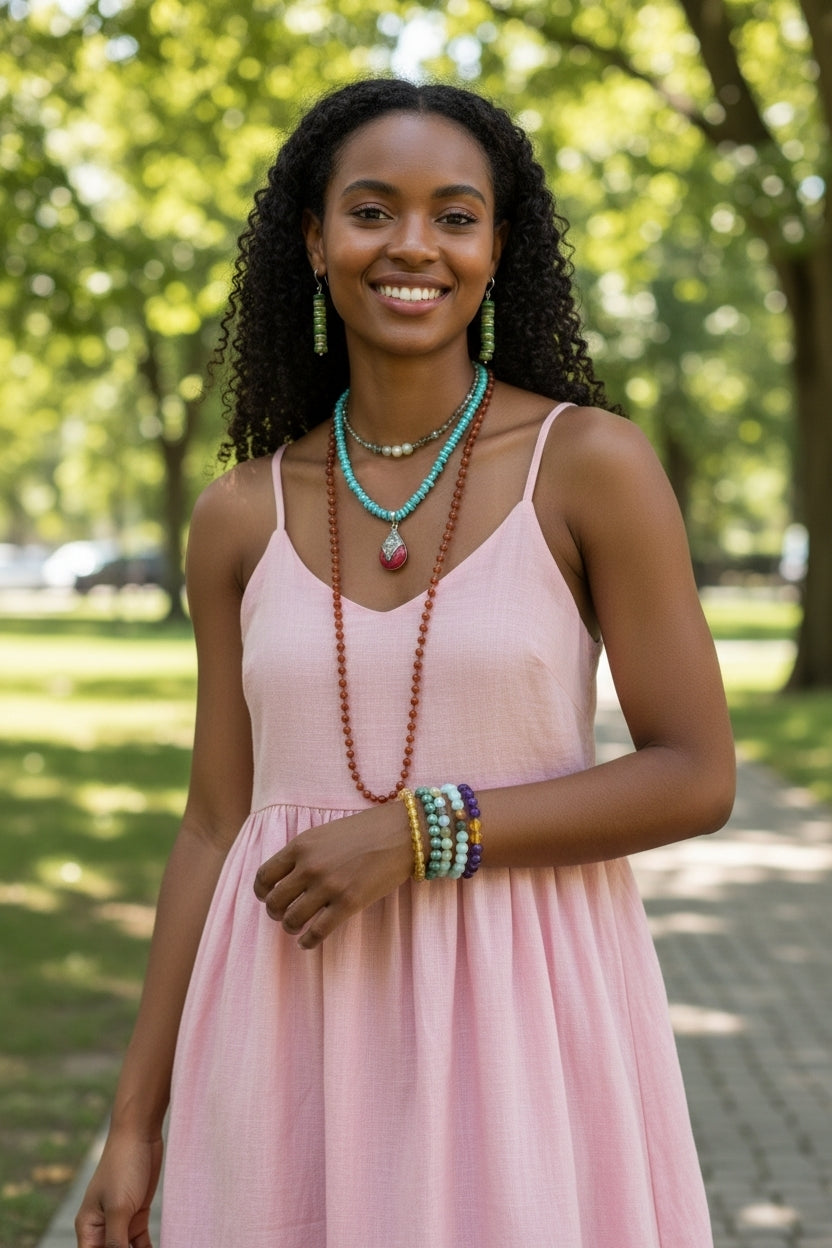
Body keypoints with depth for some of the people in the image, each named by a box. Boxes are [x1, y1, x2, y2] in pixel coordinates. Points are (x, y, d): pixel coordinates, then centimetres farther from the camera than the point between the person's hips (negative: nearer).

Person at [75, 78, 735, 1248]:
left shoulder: (593, 462, -5)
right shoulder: (241, 516, 4)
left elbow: (697, 779, -7)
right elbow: (217, 825, 7)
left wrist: (420, 834, -16)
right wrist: (135, 1121, 6)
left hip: (521, 1022, -2)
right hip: (298, 1039, 3)